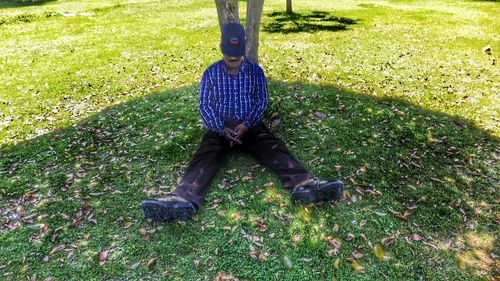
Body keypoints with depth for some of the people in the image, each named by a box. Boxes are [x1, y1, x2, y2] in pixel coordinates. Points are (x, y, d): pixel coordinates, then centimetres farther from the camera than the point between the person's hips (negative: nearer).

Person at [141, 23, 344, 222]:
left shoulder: (255, 71, 11)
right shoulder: (211, 73, 10)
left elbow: (261, 102, 4)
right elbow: (204, 106, 3)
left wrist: (246, 124, -15)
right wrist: (221, 129, -16)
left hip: (250, 126, 1)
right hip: (220, 127, 0)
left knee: (274, 148, -27)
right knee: (205, 155, -29)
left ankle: (303, 185, -49)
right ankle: (184, 199, -53)